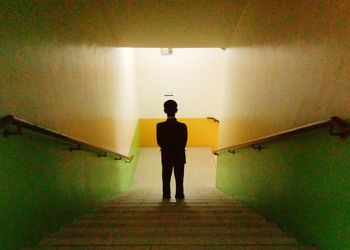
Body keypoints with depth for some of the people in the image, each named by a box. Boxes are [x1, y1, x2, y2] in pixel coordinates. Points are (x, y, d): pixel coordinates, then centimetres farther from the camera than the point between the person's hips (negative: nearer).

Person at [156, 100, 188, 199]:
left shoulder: (160, 126, -13)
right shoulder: (183, 126, -14)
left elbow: (160, 143, -5)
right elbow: (184, 143, -7)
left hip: (166, 157, 1)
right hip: (180, 158, 0)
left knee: (166, 181, 12)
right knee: (179, 182, 9)